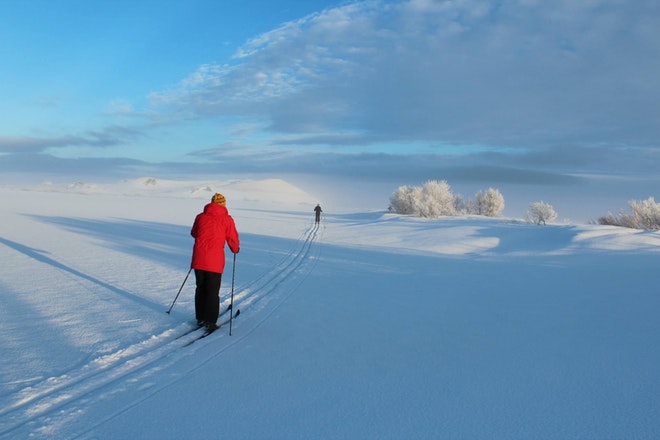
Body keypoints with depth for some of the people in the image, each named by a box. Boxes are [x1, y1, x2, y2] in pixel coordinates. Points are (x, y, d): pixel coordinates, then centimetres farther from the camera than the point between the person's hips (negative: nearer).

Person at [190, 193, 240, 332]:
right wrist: (235, 249, 22)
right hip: (215, 260, -3)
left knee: (200, 289, 16)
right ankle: (210, 321, 6)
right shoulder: (227, 219, -2)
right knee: (213, 292, 5)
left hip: (199, 258, 3)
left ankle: (200, 318, 24)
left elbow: (193, 233, 23)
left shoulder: (200, 217, 7)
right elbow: (233, 239, 1)